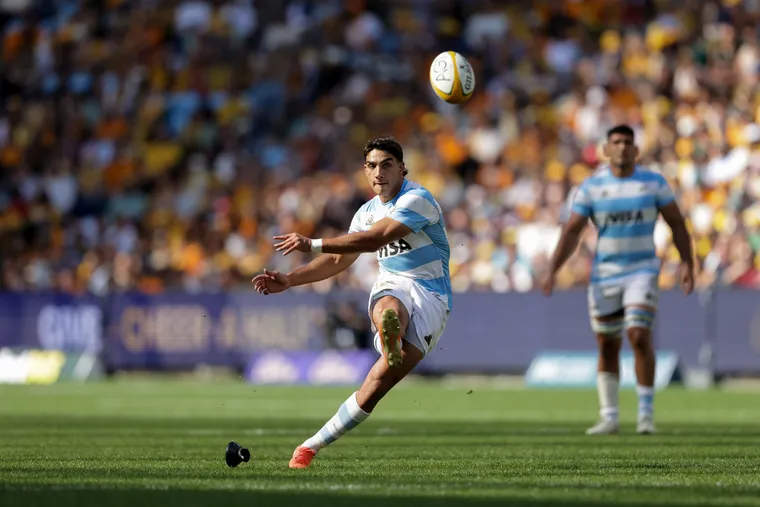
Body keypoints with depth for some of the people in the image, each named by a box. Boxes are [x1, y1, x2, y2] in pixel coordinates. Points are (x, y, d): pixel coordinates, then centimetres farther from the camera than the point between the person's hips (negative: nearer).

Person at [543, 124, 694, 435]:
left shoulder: (654, 183, -1)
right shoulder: (591, 187, -1)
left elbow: (676, 224, 5)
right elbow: (571, 231, -2)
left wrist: (687, 263, -4)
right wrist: (553, 270, -12)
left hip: (642, 272, -2)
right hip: (604, 274, 2)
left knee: (639, 337, -17)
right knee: (607, 347, 6)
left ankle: (646, 412, -6)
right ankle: (609, 417, 16)